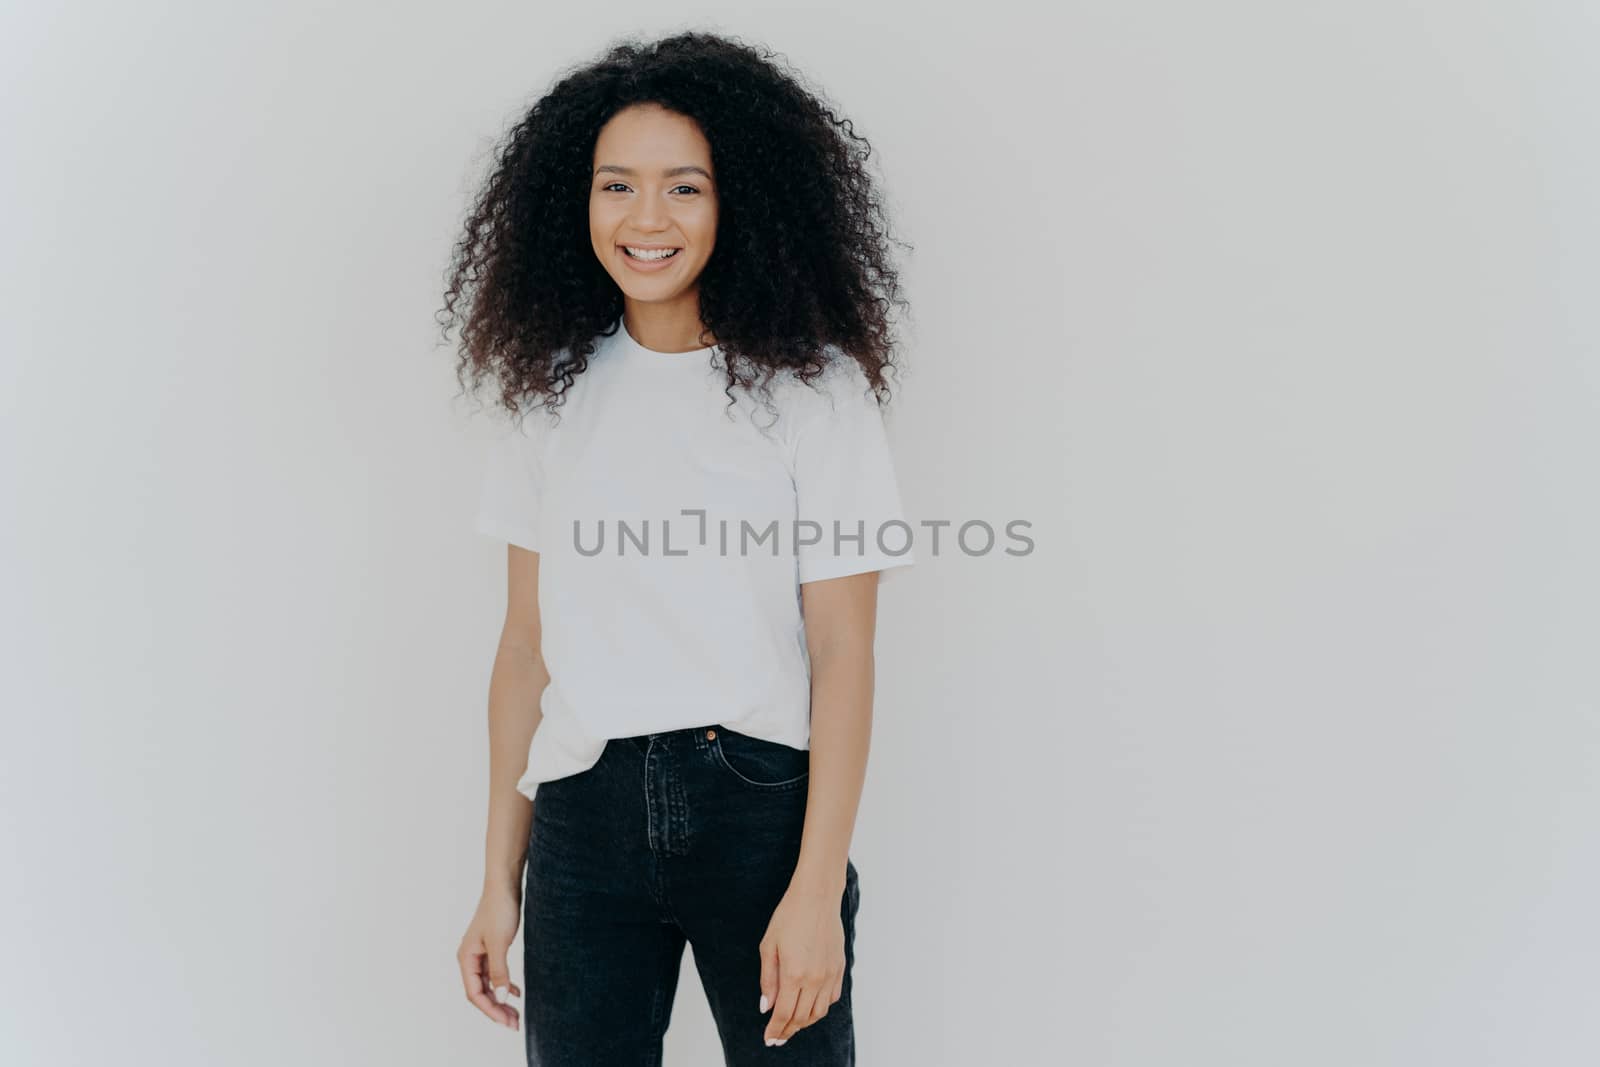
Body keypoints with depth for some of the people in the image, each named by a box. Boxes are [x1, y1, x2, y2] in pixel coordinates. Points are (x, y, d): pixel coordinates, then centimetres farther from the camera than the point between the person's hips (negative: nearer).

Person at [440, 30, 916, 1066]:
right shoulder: (556, 389, 7)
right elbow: (527, 644, 8)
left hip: (761, 809, -2)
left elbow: (843, 655, -6)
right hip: (585, 819, 3)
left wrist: (818, 886, -11)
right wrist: (500, 882, 7)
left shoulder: (815, 388, -3)